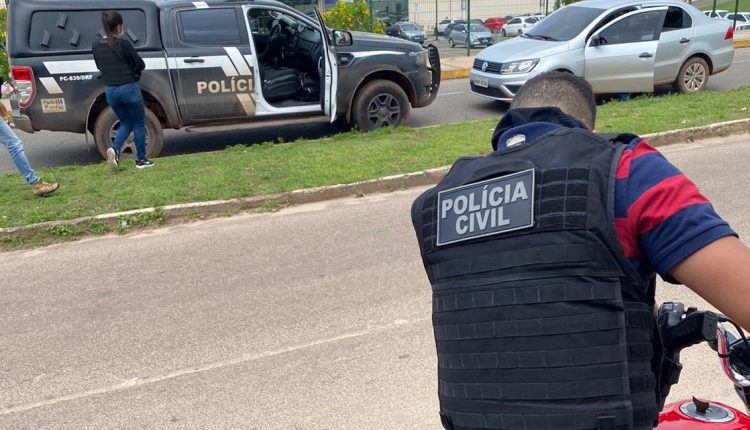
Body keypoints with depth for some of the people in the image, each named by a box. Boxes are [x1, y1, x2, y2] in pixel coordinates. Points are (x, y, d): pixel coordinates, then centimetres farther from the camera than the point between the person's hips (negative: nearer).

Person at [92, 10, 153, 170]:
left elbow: (100, 66, 14)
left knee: (126, 123, 21)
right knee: (139, 123, 12)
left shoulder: (96, 45, 2)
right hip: (128, 88, -5)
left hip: (110, 91, 6)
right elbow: (140, 65, -9)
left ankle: (115, 149, -4)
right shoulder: (123, 43, -15)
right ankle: (141, 160, 15)